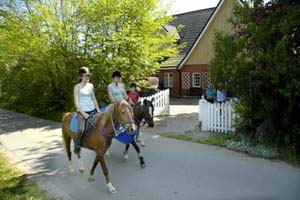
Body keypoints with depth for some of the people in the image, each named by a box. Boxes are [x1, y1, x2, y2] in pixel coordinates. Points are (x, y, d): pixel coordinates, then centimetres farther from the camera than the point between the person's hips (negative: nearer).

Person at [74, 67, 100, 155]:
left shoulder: (91, 85, 10)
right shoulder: (77, 87, -4)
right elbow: (76, 102, -9)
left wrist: (98, 110, 7)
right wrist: (83, 113, -15)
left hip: (92, 110, 6)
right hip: (82, 111, -6)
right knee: (81, 129, -24)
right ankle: (77, 147, -2)